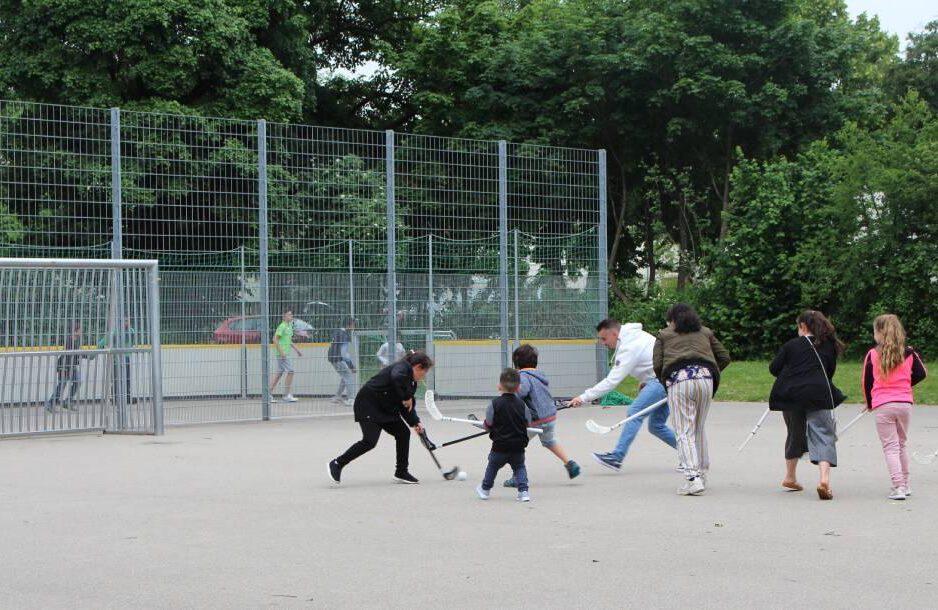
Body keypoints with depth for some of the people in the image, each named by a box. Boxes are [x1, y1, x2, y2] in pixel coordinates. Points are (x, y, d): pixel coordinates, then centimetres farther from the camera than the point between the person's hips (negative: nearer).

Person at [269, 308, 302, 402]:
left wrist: (297, 350, 25)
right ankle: (287, 395, -5)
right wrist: (281, 351, -21)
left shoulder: (289, 326, 16)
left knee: (279, 373, 10)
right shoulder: (282, 326, -12)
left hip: (285, 354, 9)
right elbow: (275, 339, -17)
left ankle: (269, 394, 14)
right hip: (282, 353, -9)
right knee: (291, 371, -10)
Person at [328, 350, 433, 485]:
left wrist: (415, 422, 2)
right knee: (370, 441, -17)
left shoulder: (411, 382, 13)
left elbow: (406, 407, 15)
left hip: (385, 409, 10)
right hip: (368, 404, -10)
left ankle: (401, 472, 15)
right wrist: (407, 397, -29)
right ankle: (337, 464, -5)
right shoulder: (402, 367, -16)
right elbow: (397, 378, -41)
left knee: (403, 433, 6)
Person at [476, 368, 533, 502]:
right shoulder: (521, 404, -4)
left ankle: (485, 489, 33)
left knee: (492, 466, 17)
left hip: (499, 446, -1)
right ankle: (523, 491, 0)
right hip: (518, 446, 1)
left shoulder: (495, 404, -11)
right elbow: (528, 423, 7)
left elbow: (487, 425, -6)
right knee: (519, 467, 14)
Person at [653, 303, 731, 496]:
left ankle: (692, 478, -17)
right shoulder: (706, 333, 24)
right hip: (705, 378, 3)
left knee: (684, 432, -3)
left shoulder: (664, 335, 16)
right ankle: (702, 474, 24)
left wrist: (665, 382, 22)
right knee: (700, 428, 18)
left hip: (678, 379, -3)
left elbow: (657, 365, 7)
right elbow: (724, 357, 19)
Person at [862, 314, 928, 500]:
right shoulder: (908, 353, 3)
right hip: (905, 403, 3)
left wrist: (870, 403, 16)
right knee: (901, 445, 18)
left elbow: (865, 381, 1)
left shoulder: (873, 354, -4)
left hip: (882, 406, -3)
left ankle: (898, 487, -10)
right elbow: (922, 373, 8)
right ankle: (905, 484, 24)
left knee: (890, 447, -1)